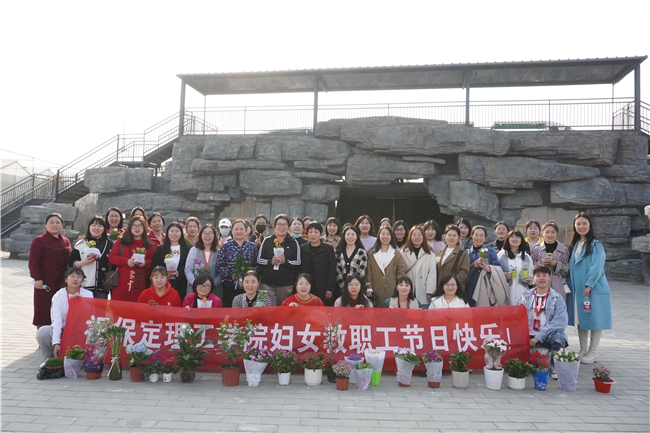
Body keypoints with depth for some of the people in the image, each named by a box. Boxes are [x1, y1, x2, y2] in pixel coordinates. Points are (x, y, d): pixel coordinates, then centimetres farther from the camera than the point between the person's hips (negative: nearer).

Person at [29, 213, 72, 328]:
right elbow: (33, 262, -8)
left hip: (61, 283, 5)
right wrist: (37, 278, -15)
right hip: (45, 283, -5)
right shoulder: (39, 241, -2)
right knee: (43, 311, -1)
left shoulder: (66, 241, 14)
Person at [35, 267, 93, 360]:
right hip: (61, 331, 0)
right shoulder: (58, 296, -3)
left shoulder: (88, 294, 2)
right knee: (43, 331, -29)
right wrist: (56, 343, -25)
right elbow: (56, 321, -14)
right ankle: (50, 358, 0)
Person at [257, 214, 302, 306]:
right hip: (267, 283, 0)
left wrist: (286, 261, -14)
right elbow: (259, 260, 5)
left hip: (286, 284, 0)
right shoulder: (267, 241, 6)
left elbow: (298, 263, 3)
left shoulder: (293, 242, 5)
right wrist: (271, 262, -12)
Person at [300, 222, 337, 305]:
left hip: (323, 289, -2)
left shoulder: (328, 249, 1)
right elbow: (299, 269, 10)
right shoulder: (303, 249, 10)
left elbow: (332, 271, -2)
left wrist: (329, 289, -8)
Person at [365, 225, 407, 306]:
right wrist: (369, 289, -4)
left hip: (392, 293, 0)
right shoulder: (371, 254, 9)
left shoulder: (397, 254, 9)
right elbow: (368, 273, 4)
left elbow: (401, 273, 5)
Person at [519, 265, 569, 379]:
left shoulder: (556, 298, 1)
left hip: (547, 336, -3)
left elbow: (560, 321, -11)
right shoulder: (526, 296, 10)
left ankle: (554, 366, -7)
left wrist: (538, 337, -18)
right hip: (528, 336, 3)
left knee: (559, 337, -34)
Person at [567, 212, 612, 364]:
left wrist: (589, 285, -19)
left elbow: (596, 267, -14)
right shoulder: (575, 245, 12)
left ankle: (593, 352, 11)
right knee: (580, 319, 10)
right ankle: (583, 350, 20)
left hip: (593, 288, -6)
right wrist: (570, 285, 7)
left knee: (594, 319, 1)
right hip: (577, 289, 6)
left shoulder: (596, 245, -7)